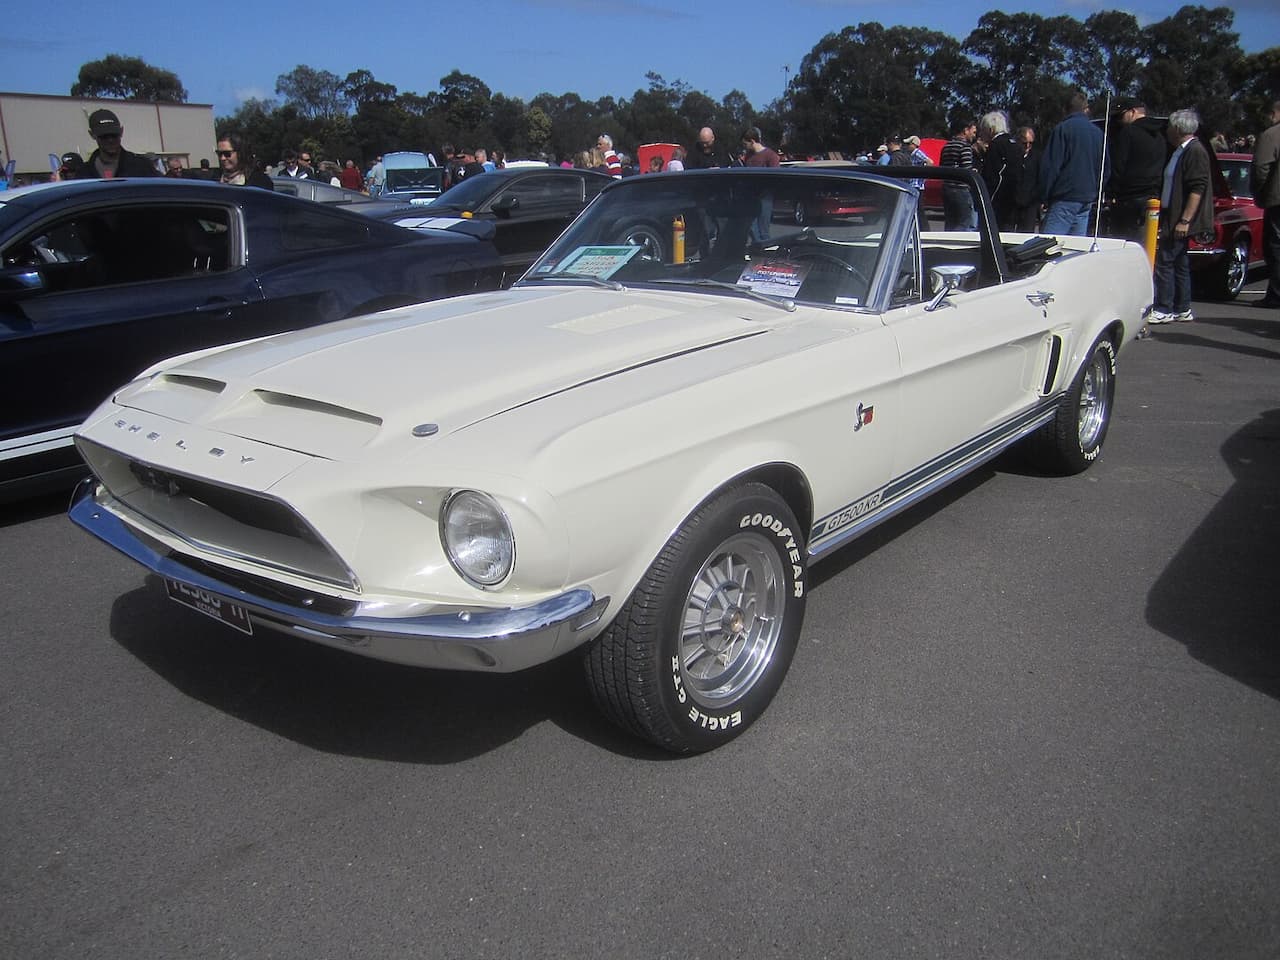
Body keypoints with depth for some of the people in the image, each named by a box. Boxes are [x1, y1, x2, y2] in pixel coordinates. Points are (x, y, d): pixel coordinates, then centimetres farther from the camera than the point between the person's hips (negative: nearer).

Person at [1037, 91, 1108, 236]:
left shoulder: (1061, 129, -5)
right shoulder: (1098, 133, 14)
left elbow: (1049, 166, -10)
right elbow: (1106, 168, 19)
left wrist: (1044, 197, -3)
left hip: (1065, 199, -6)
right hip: (1087, 202, 6)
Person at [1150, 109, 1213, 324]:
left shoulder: (1195, 151, -13)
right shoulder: (1180, 151, 17)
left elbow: (1198, 189, -20)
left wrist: (1185, 220, -24)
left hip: (1181, 220, -10)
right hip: (1173, 218, 10)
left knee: (1164, 260, -11)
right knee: (1179, 262, 12)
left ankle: (1163, 310, -8)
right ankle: (1182, 309, 18)